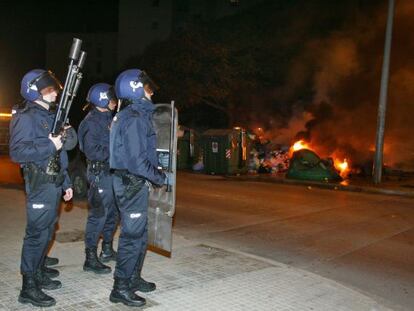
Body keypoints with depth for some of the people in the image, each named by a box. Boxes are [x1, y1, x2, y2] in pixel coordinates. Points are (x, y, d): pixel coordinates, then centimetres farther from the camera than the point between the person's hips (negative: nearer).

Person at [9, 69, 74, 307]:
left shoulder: (50, 115, 18)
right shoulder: (27, 117, -10)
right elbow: (17, 152, -19)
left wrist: (66, 182, 20)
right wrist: (50, 146, -19)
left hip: (54, 182, 9)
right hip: (40, 183, -9)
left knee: (48, 230, 15)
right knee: (37, 233, -6)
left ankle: (39, 273, 29)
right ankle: (29, 288, 1)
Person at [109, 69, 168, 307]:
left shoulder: (134, 115, 14)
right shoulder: (134, 119, -18)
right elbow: (137, 160, -23)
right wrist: (159, 177, -11)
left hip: (133, 182, 10)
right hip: (132, 183, -10)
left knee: (139, 234, 18)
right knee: (133, 236, -3)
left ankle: (133, 278, 30)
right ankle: (121, 288, 6)